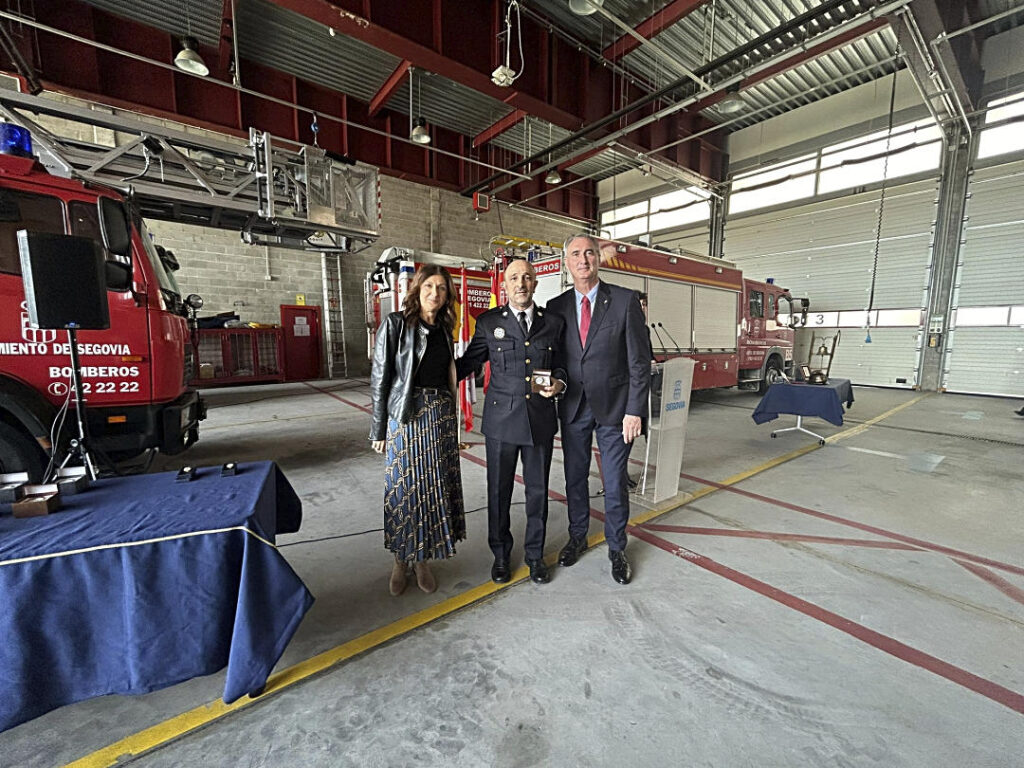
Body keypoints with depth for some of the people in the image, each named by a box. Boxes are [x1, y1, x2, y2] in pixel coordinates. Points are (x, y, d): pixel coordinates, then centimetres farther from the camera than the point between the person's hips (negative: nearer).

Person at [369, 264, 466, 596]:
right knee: (404, 488, 4)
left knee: (435, 487, 8)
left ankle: (422, 559, 26)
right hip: (406, 416, -4)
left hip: (441, 416, 5)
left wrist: (451, 415, 13)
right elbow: (380, 379, -5)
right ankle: (400, 560, 25)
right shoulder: (396, 324, -4)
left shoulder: (444, 329, 11)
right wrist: (379, 429, -6)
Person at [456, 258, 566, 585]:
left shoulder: (553, 323, 7)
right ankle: (501, 554, 33)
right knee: (498, 491, 10)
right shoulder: (488, 322, 2)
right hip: (501, 420, -1)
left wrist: (559, 382, -6)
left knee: (538, 490, 13)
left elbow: (561, 364, 14)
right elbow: (468, 362, 9)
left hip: (541, 420, 2)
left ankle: (535, 554, 34)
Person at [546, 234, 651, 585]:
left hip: (613, 407, -2)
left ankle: (616, 549, 30)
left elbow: (639, 360, -7)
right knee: (575, 478, 16)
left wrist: (634, 410, -11)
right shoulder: (556, 306, 3)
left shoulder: (625, 300, -6)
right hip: (572, 408, 3)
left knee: (615, 483, 9)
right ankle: (577, 537, 38)